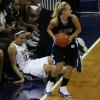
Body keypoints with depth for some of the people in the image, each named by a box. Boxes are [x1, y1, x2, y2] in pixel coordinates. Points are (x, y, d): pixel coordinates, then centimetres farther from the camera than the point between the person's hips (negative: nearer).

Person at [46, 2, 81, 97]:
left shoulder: (73, 18, -19)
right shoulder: (54, 21, -22)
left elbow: (78, 29, -3)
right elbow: (49, 29, -1)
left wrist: (72, 37, -18)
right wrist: (53, 37, -18)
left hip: (71, 45, 3)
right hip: (59, 45, -3)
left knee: (70, 67, 1)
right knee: (59, 66, -16)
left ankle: (63, 88, 18)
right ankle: (50, 83, 11)